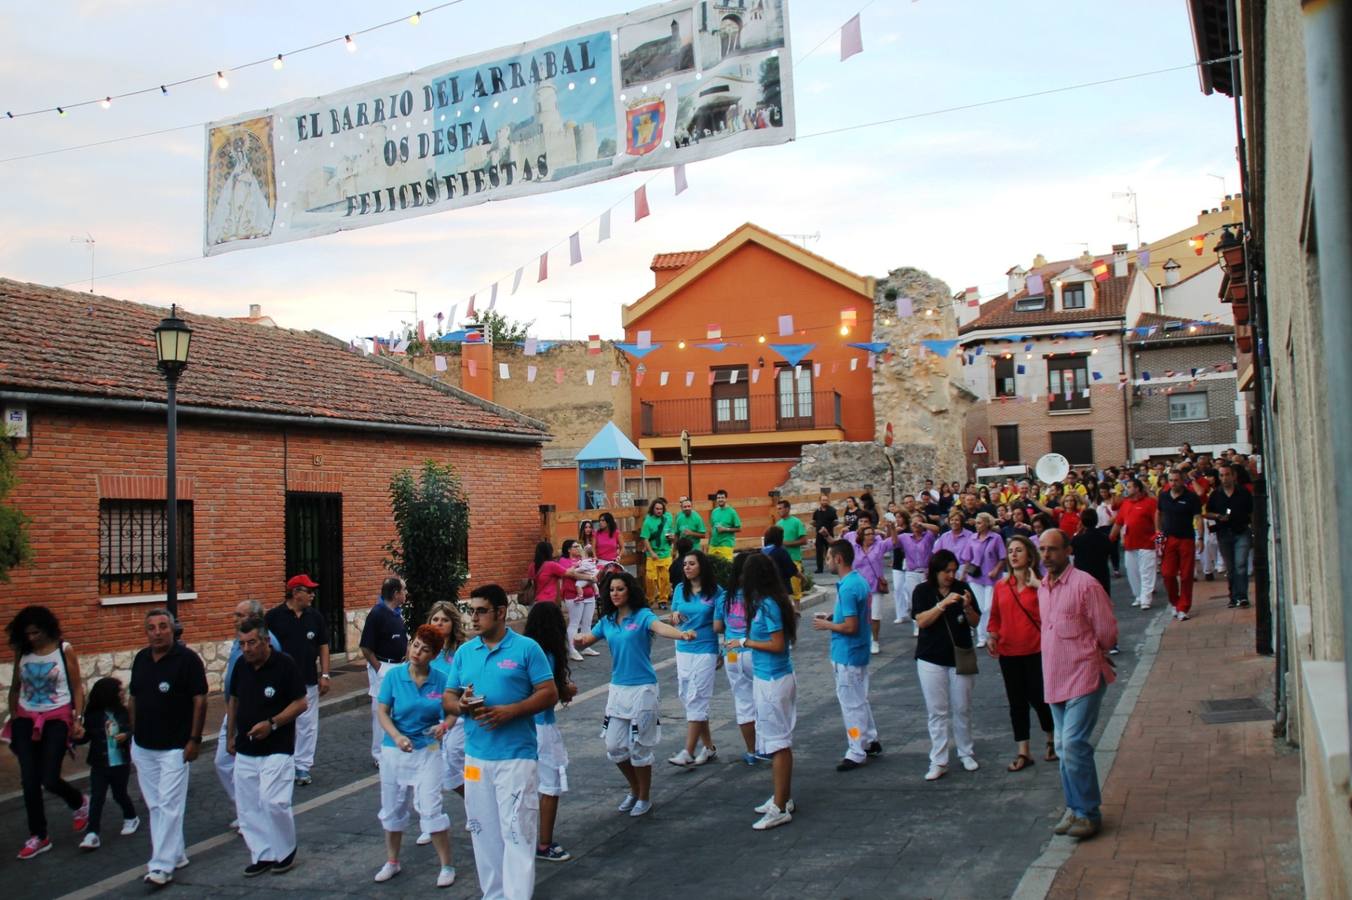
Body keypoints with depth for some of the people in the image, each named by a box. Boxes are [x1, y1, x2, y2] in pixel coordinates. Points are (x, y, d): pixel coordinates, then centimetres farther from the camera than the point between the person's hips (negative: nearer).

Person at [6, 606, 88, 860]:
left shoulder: (64, 650, -5)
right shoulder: (22, 652, 3)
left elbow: (77, 688, -3)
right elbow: (15, 688, 14)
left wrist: (77, 720, -10)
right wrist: (13, 718, 9)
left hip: (56, 719, -3)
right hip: (27, 720, 3)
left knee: (50, 779, -9)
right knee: (29, 781, 1)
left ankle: (79, 803, 24)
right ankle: (38, 836, 15)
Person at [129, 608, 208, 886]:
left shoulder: (187, 659, -11)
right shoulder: (141, 659, 7)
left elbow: (200, 700, -12)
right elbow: (134, 698, 16)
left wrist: (194, 739, -14)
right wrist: (134, 733, 14)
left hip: (174, 747, -6)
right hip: (143, 747, 7)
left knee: (169, 806, -6)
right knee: (155, 806, 13)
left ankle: (162, 866, -2)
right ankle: (176, 853, 25)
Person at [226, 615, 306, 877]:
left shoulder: (285, 664, -14)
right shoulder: (241, 667, 5)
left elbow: (301, 703, -12)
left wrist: (272, 723, -21)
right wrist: (230, 736, 18)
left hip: (277, 750, -6)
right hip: (245, 751, 6)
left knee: (273, 802, -12)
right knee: (247, 806, 8)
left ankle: (286, 851, 10)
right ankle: (262, 854, 22)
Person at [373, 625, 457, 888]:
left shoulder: (441, 679, -10)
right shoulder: (394, 675, -9)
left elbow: (453, 709, 1)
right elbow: (382, 711, -8)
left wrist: (444, 725, -21)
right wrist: (397, 737, -23)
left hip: (427, 750, -2)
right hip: (394, 749, 2)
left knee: (431, 809, -8)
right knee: (392, 807, 15)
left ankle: (446, 865, 9)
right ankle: (392, 862, 37)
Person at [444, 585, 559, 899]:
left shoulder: (526, 648, -6)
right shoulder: (464, 652, 9)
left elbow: (549, 694, -8)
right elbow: (448, 697, 12)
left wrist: (509, 711, -19)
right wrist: (461, 705, -12)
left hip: (516, 754, -5)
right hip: (476, 756, 5)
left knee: (517, 831, -6)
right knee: (484, 830, 14)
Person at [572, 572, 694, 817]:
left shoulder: (642, 615, -11)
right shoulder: (607, 620, 6)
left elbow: (660, 627, -30)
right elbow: (585, 641, 6)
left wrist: (681, 634, -52)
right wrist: (579, 641, -19)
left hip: (642, 688, -6)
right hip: (617, 688, 6)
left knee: (639, 748, 2)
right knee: (614, 747, 9)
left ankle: (644, 797, 22)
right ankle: (634, 790, 32)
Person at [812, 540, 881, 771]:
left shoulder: (847, 588, -25)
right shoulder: (859, 580, 5)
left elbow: (850, 626, -27)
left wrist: (827, 625, -13)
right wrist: (831, 616, 10)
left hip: (847, 654, -10)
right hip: (858, 651, 10)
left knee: (851, 703, 2)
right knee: (860, 699, 21)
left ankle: (857, 753, 12)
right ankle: (871, 741, 32)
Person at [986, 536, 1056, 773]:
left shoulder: (1040, 584, -8)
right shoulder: (1001, 586, 4)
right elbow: (995, 616, 13)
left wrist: (1037, 584, -25)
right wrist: (992, 636, -2)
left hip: (1036, 651, -4)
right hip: (1009, 653, 4)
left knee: (1038, 699, 2)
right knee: (1016, 703, 10)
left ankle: (1052, 740, 30)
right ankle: (1023, 753, 20)